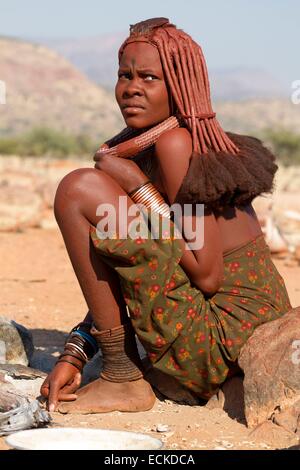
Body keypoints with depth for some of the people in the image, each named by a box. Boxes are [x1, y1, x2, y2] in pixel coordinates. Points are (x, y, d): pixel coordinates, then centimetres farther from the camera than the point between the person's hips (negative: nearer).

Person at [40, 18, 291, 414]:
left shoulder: (176, 143, -15)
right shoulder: (137, 150, 13)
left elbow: (207, 275, -20)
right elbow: (112, 284, 13)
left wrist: (138, 188, -15)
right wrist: (74, 355, 4)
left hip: (224, 344, -10)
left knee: (79, 189, -14)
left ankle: (123, 380, -8)